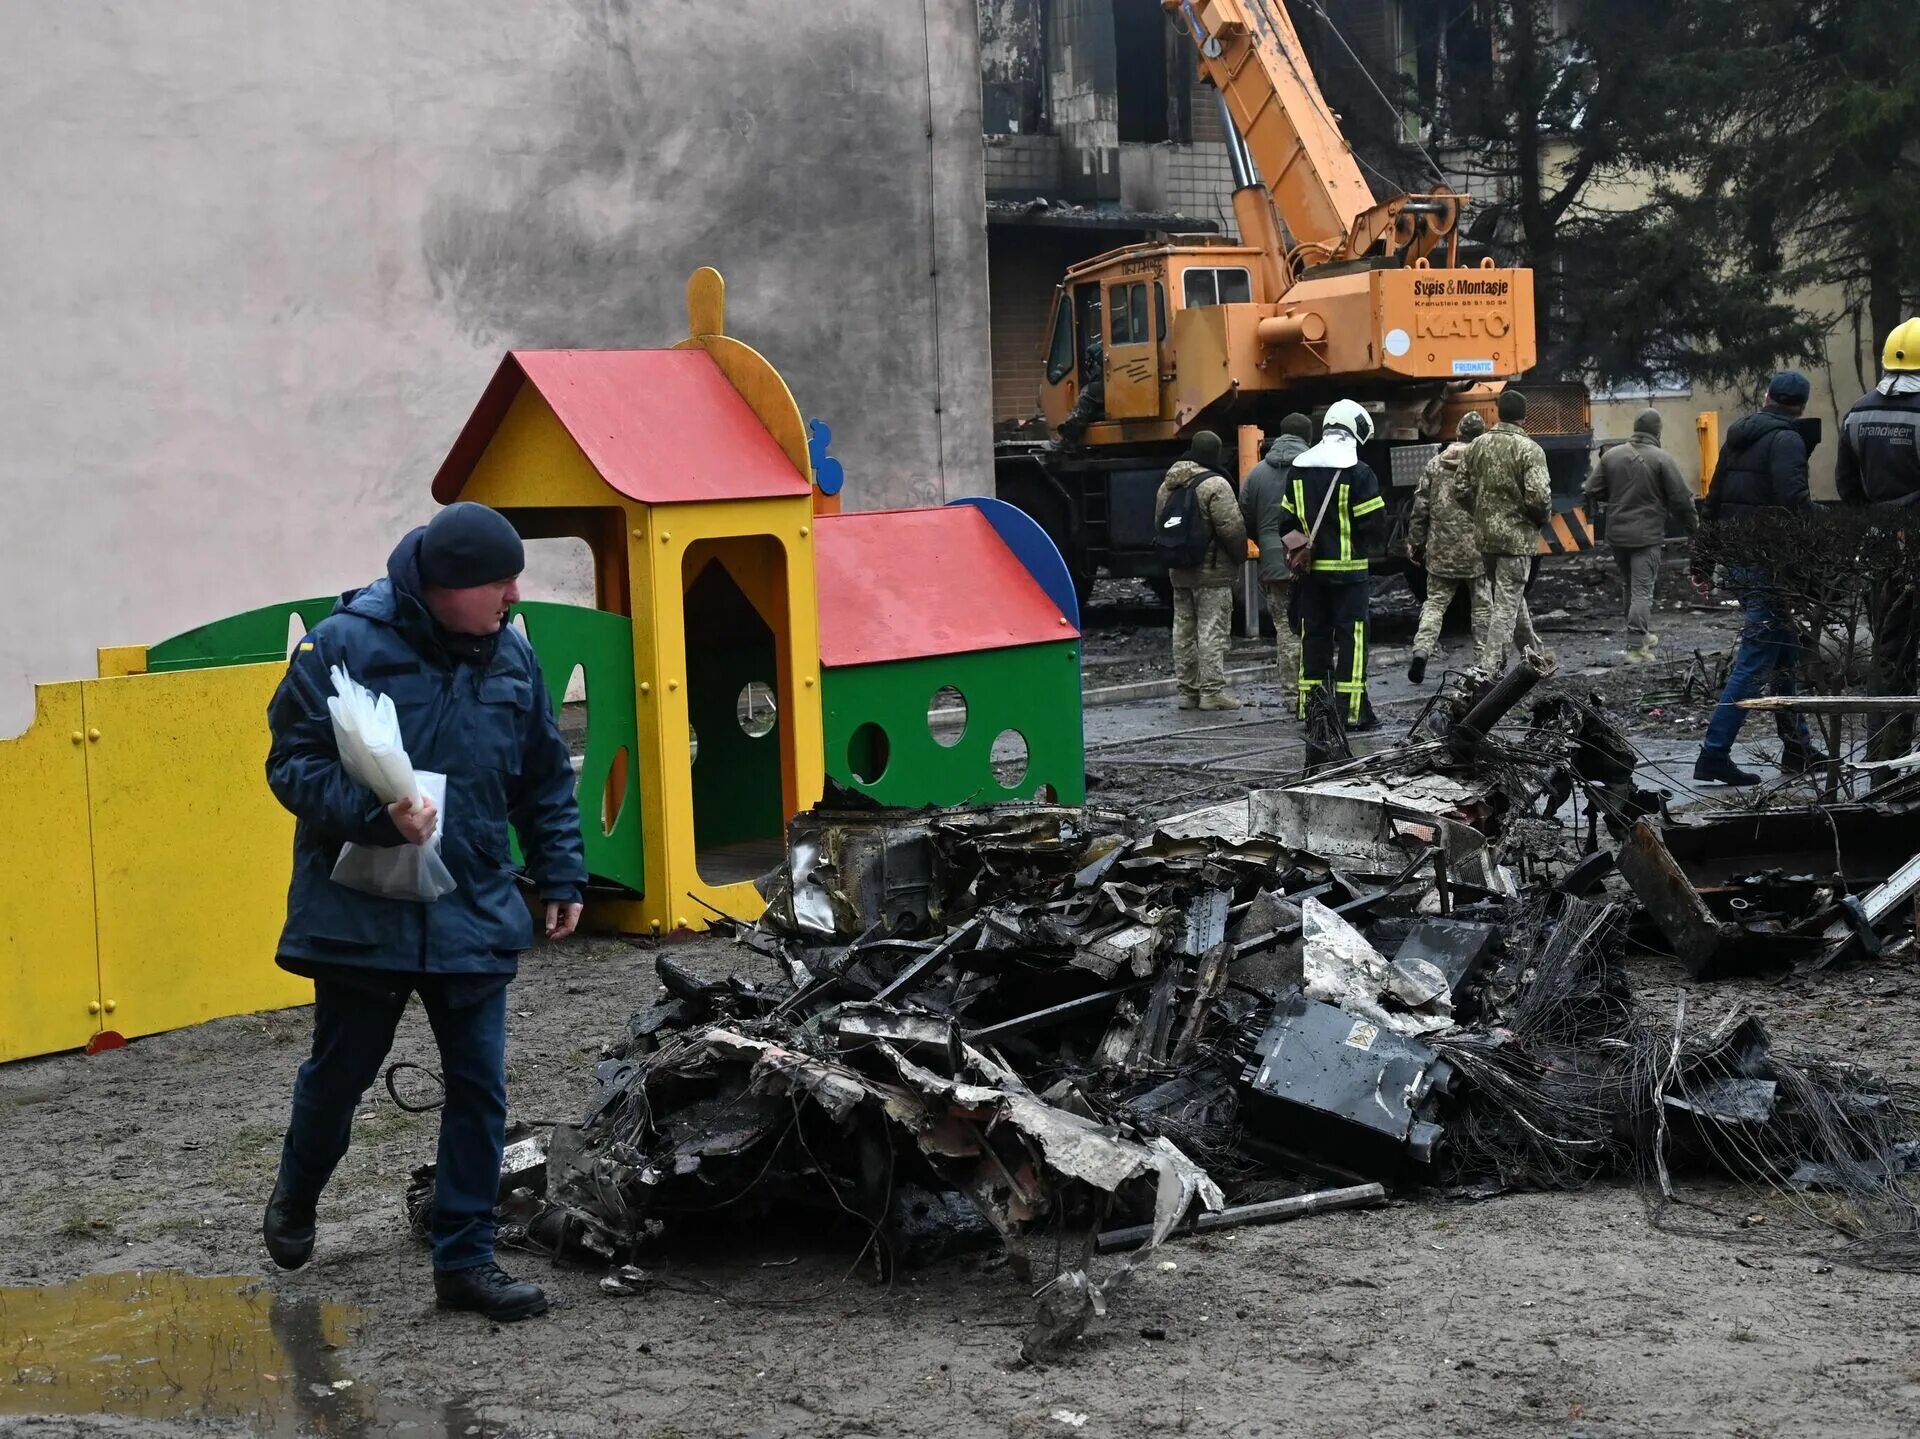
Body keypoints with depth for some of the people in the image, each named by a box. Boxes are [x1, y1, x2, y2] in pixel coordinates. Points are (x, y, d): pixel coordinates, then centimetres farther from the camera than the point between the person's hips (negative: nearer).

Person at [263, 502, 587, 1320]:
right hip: (360, 912, -3)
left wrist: (560, 875, 12)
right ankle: (294, 1199, 43)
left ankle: (465, 1259, 13)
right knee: (339, 1074, 14)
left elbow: (546, 782, 13)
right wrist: (377, 815, -26)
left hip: (474, 915, 4)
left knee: (480, 1088, 2)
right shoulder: (345, 645, -14)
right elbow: (293, 764, -13)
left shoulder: (511, 655, 2)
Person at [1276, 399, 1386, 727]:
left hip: (1310, 569, 5)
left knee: (1313, 635, 11)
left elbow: (1287, 521, 9)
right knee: (1351, 636, 0)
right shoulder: (1359, 472, -12)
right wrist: (1362, 546, 8)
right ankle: (1351, 709, -2)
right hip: (1348, 570, -5)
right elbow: (1373, 524, -12)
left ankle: (1310, 706, 13)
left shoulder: (1299, 470, 7)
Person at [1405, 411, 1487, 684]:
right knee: (1482, 607, 10)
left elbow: (1421, 508, 5)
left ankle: (1421, 650, -9)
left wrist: (1415, 542, 13)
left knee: (1435, 602, 8)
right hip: (1477, 550, -2)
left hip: (1441, 550, 2)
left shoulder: (1435, 464, 3)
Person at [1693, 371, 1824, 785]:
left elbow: (1713, 502, 18)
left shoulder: (1738, 438, 15)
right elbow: (1795, 501, -23)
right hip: (1769, 564, -9)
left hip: (1737, 563, 9)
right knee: (1756, 659, -7)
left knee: (1784, 653, 17)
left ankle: (1798, 748, 22)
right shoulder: (1786, 440, -10)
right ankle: (1714, 756, -11)